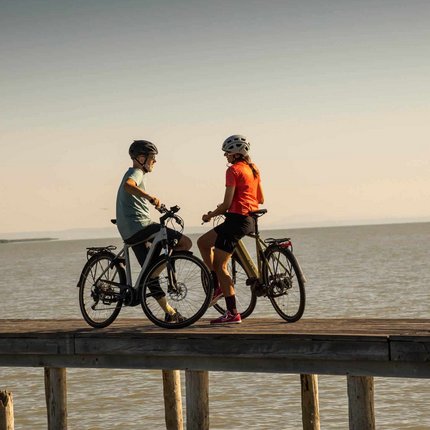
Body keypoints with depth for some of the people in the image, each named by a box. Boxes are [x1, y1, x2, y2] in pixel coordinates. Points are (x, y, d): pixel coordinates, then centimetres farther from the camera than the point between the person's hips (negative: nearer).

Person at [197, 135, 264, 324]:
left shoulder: (234, 170, -12)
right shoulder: (253, 169, 14)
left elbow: (226, 205, -14)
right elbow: (260, 199, 20)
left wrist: (210, 215, 3)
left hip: (236, 218, -10)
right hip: (250, 220, 10)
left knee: (220, 265, -3)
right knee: (203, 242, 20)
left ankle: (232, 313, -5)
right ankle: (219, 286, 16)